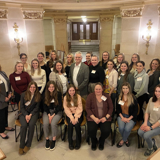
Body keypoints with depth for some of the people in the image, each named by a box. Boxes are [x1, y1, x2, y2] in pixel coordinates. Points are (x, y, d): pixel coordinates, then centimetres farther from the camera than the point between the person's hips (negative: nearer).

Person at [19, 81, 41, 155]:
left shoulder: (38, 96, 0)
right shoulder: (23, 94, 1)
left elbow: (36, 107, 0)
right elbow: (21, 107, 1)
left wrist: (30, 115, -13)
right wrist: (26, 115, -14)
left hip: (33, 113, 0)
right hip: (24, 113, 0)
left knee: (31, 124, -29)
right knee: (24, 125, -28)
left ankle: (28, 144, -11)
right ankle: (21, 146, -12)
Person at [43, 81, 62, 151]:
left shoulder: (58, 94, -6)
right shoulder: (45, 95, 0)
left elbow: (60, 106, -6)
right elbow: (45, 106, 2)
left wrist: (53, 115, -13)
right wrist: (49, 115, -12)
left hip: (57, 111, -2)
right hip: (47, 111, 2)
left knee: (53, 123, -28)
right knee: (45, 123, -25)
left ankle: (53, 140, -6)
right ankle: (47, 139, -2)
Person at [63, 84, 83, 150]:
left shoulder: (78, 97, -2)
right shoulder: (65, 98, 1)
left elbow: (79, 108, -7)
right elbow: (66, 109, -4)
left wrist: (76, 117, -20)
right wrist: (71, 117, -18)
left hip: (78, 114, -1)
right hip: (69, 114, 1)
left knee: (77, 124, -27)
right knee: (70, 124, -28)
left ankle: (78, 142, -5)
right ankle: (70, 142, -8)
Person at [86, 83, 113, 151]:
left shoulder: (107, 96, 3)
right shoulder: (90, 96, -1)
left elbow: (111, 108, 4)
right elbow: (87, 108, -4)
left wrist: (106, 117, -10)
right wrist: (94, 118, -14)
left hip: (105, 118, 1)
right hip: (93, 118, -1)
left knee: (106, 131, -23)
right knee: (91, 130, -26)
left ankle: (101, 142, 15)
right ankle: (94, 142, 13)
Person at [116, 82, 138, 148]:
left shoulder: (133, 98, -6)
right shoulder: (119, 97, 1)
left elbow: (136, 110, -3)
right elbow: (117, 108, 6)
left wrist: (128, 119, -11)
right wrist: (122, 117, -7)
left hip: (131, 117, -2)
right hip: (121, 116, 2)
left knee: (127, 129, -27)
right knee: (121, 128, -25)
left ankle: (122, 140, 5)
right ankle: (126, 139, 8)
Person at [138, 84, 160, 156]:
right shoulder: (151, 99, -3)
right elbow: (147, 112, 3)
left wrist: (151, 128, -16)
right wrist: (145, 123, -7)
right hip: (149, 121, 5)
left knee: (146, 135, -21)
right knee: (140, 132, -15)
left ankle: (150, 148, 14)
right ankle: (152, 142, 17)